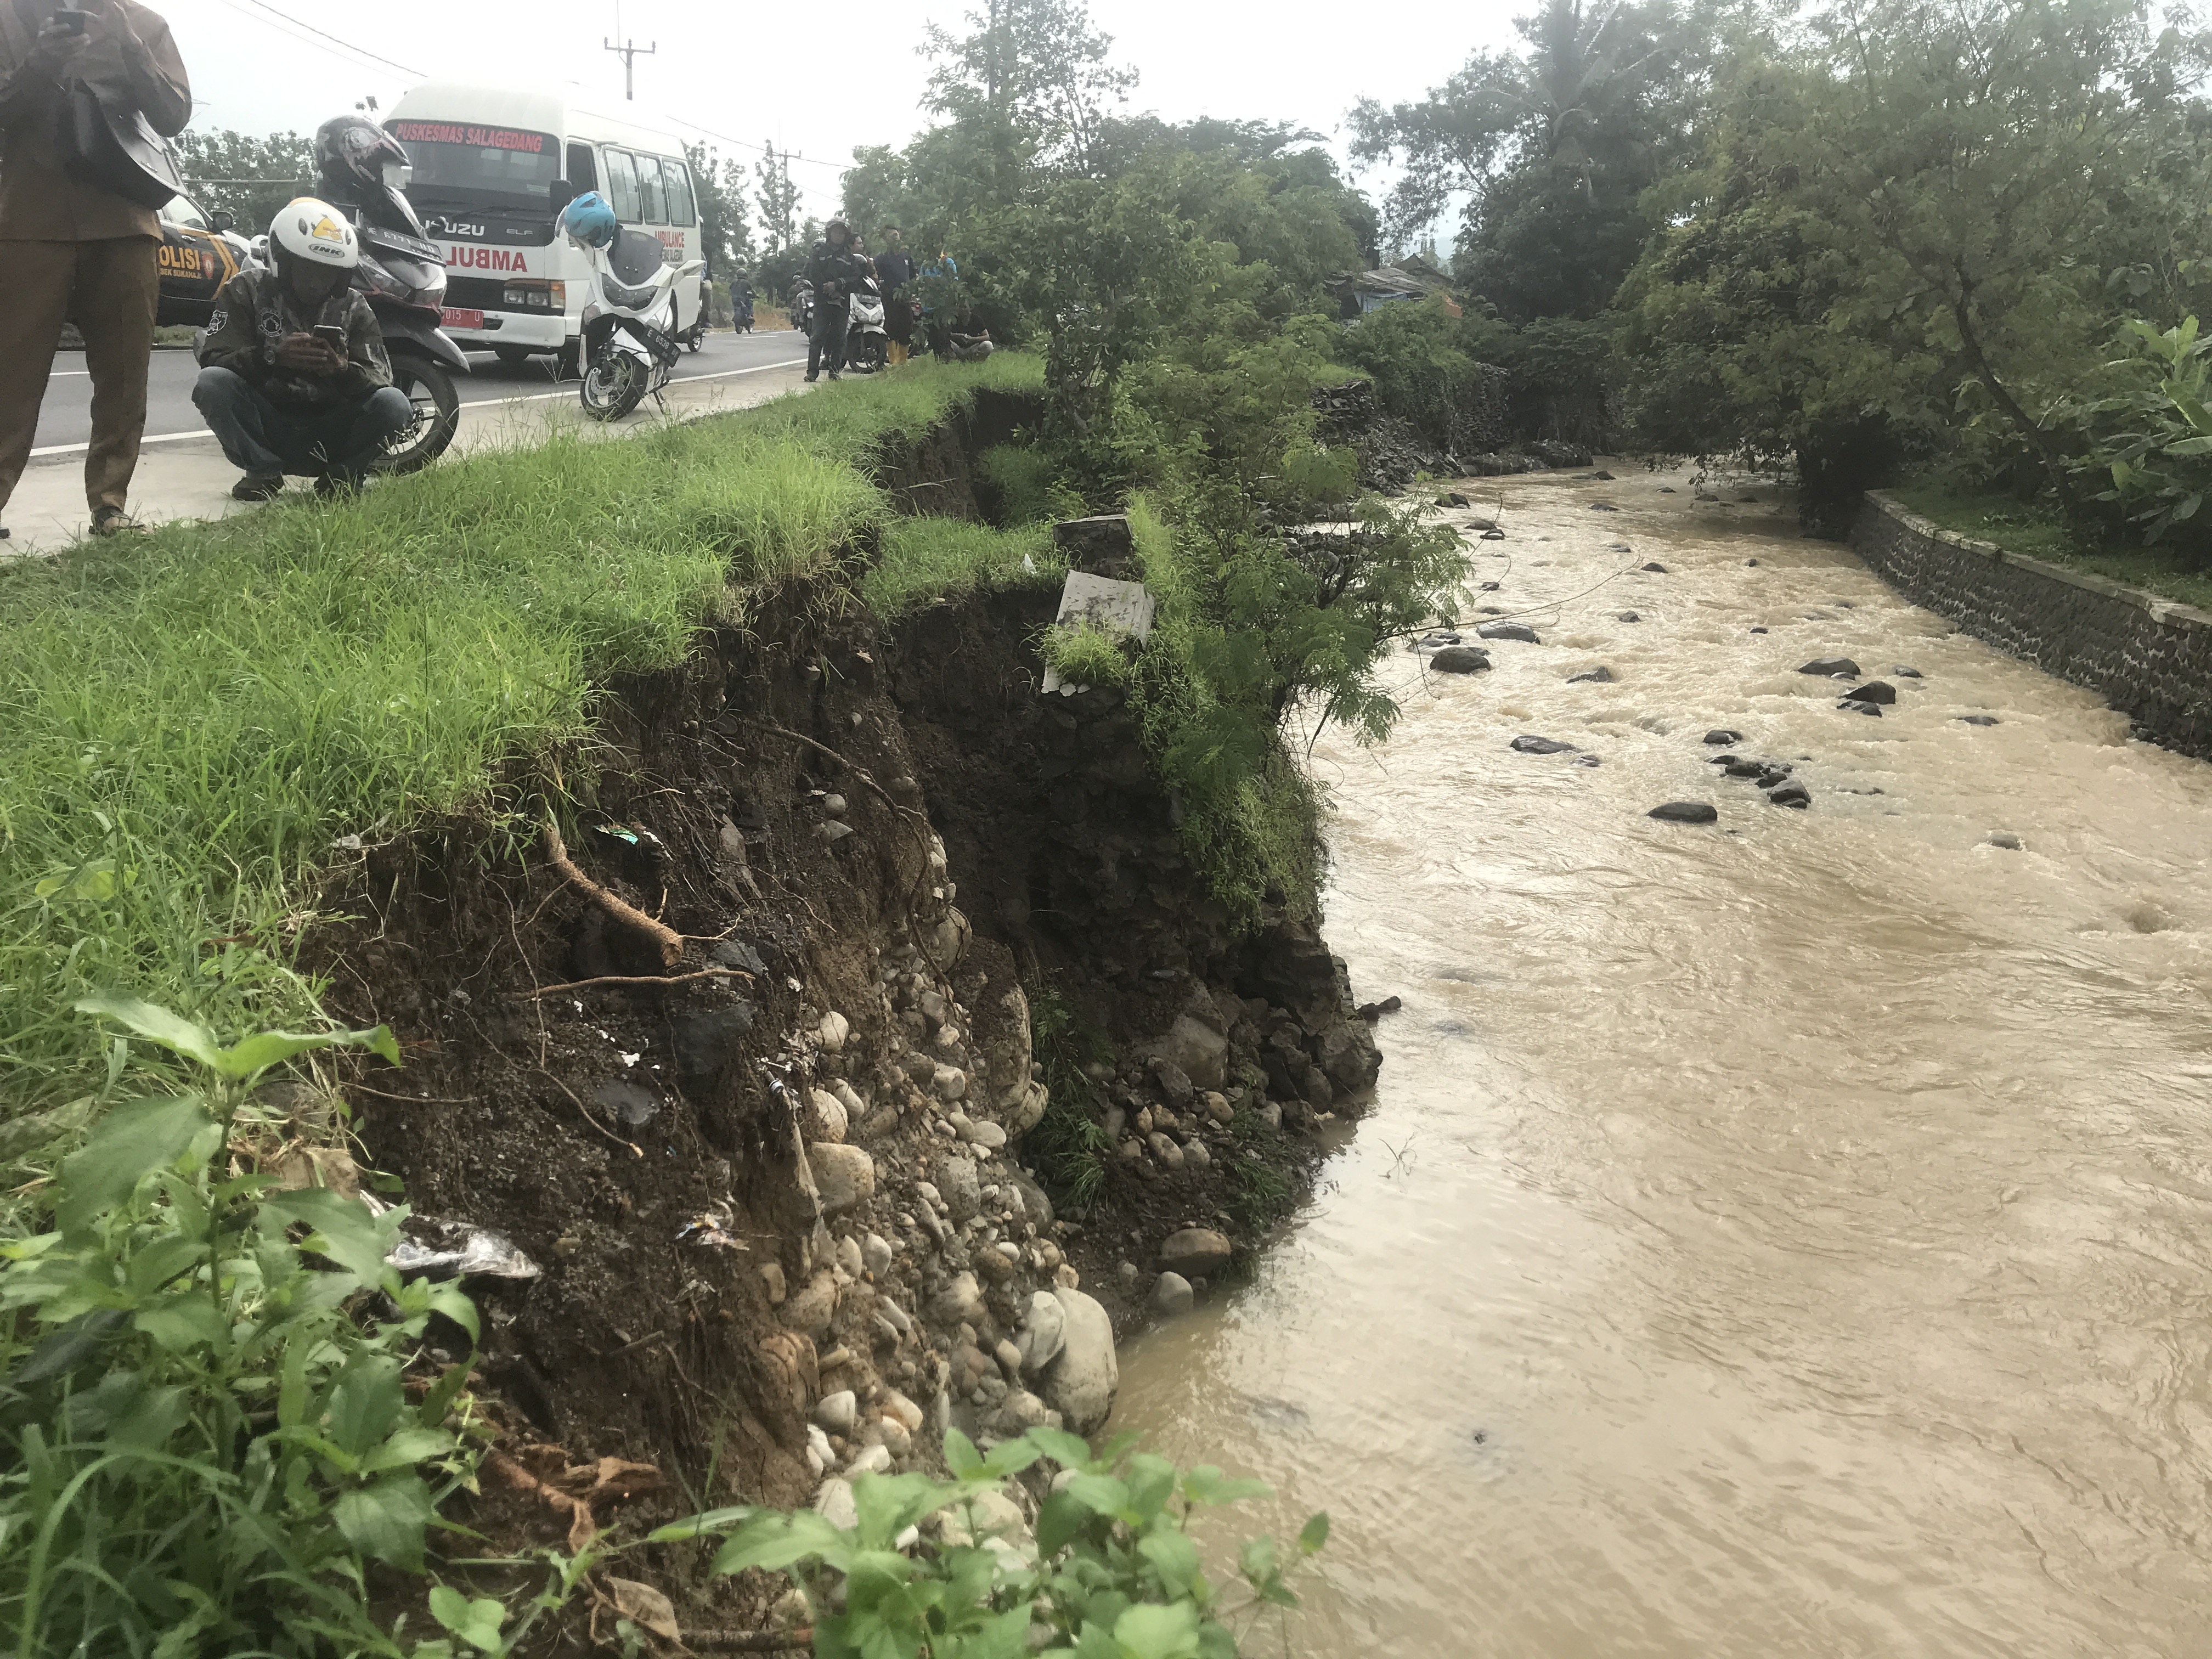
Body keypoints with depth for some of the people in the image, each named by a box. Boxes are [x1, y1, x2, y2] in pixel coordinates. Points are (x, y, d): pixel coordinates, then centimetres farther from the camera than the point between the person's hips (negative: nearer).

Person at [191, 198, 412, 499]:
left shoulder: (354, 307, 8)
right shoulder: (245, 291, 3)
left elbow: (380, 379, -4)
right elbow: (213, 359, -10)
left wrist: (344, 370, -29)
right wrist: (273, 356, -30)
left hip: (329, 436, 1)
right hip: (268, 429, -1)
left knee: (393, 403, -25)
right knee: (212, 382, -28)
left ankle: (341, 475, -2)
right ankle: (263, 471, -9)